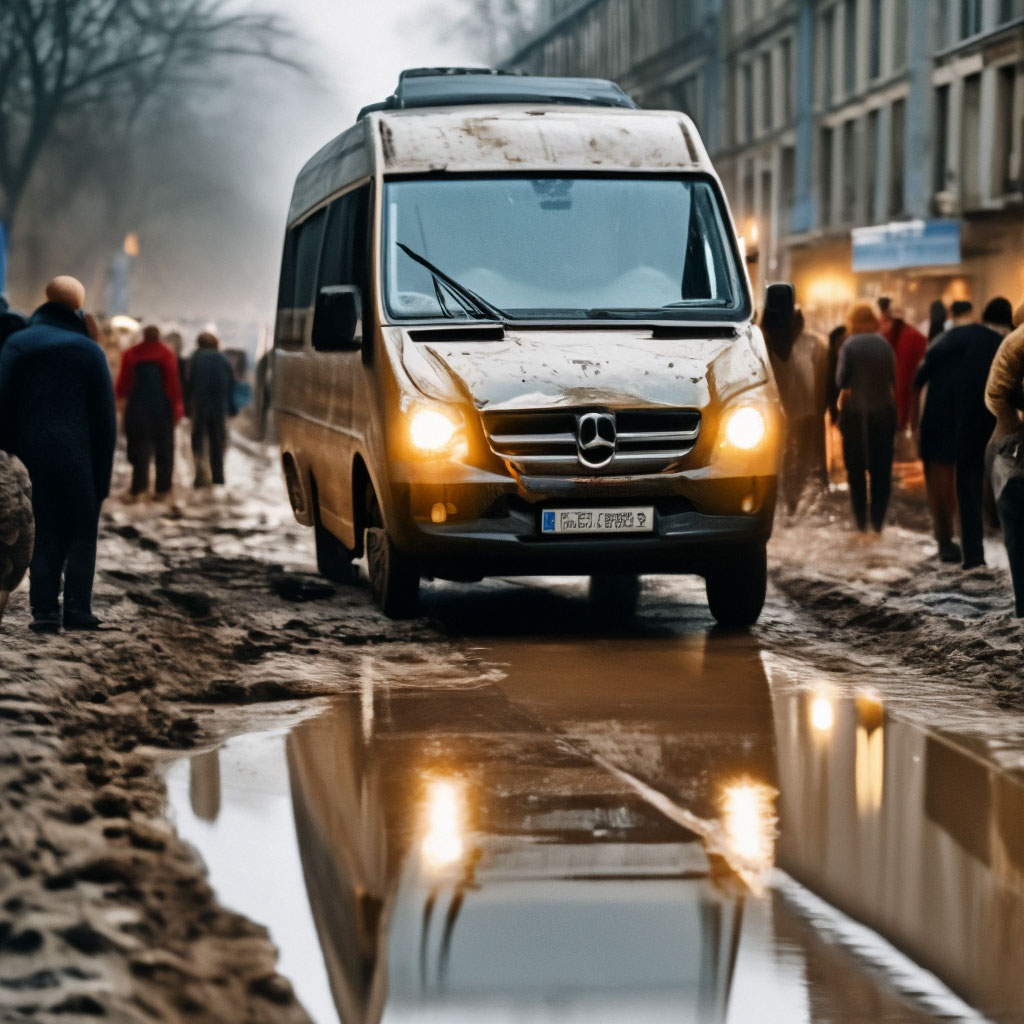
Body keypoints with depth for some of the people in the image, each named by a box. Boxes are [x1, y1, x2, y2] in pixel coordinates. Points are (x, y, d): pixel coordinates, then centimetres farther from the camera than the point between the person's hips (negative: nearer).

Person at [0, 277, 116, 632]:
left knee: (45, 534, 8)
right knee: (82, 534, 6)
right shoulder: (89, 350, 1)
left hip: (32, 456, 2)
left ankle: (44, 610, 1)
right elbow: (105, 418, 1)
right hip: (77, 457, -2)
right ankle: (77, 610, -2)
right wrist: (103, 475, 5)